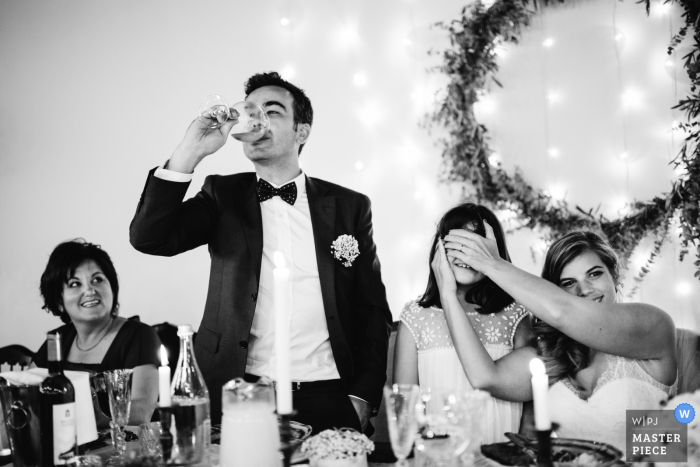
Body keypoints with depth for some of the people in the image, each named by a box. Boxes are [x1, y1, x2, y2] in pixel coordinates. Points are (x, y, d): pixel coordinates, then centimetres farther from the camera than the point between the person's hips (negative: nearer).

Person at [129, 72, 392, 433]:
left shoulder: (349, 206, 7)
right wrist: (190, 152, -17)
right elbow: (148, 238, -8)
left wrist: (362, 398, -4)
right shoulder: (223, 196, 8)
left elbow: (373, 310, 8)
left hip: (327, 399, 1)